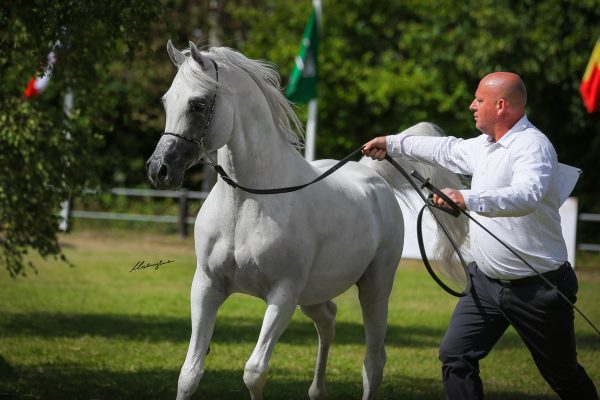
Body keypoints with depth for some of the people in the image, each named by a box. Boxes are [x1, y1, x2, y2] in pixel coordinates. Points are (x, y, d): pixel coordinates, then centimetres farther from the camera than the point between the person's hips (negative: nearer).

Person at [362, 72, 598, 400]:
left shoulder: (533, 146, -20)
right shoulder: (484, 146, 9)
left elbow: (527, 195, -39)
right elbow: (448, 150, 30)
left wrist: (468, 200, -52)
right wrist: (393, 143, 36)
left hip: (537, 287, -8)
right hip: (486, 281, 8)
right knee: (455, 356, -1)